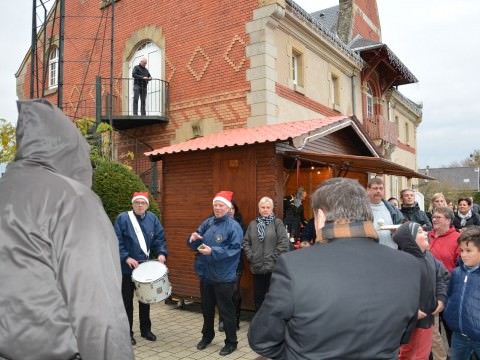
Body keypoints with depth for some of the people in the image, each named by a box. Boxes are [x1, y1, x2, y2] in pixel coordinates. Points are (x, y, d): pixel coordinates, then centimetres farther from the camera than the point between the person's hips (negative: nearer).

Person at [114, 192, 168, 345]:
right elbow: (117, 241, -12)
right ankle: (127, 333, 19)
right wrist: (126, 258, -21)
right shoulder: (123, 218, -8)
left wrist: (161, 253, -15)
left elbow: (160, 238, 2)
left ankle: (145, 329, 30)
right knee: (127, 300, 7)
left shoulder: (152, 218, 3)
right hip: (127, 267, -4)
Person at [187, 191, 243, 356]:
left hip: (224, 277, -6)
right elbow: (195, 245, 10)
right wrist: (193, 239, -14)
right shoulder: (207, 223, 7)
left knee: (226, 310, 6)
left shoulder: (234, 226, -13)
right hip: (206, 274, 6)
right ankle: (207, 335, 41)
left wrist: (212, 251, -28)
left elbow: (234, 250, -21)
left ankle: (231, 342, 23)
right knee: (207, 308, 21)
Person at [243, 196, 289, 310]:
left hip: (273, 268, -4)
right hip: (257, 267, 4)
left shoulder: (277, 223, -3)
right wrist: (250, 256, -3)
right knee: (258, 297, 15)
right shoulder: (253, 224, 9)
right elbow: (246, 242, 10)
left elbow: (284, 243, -10)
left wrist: (273, 258, -12)